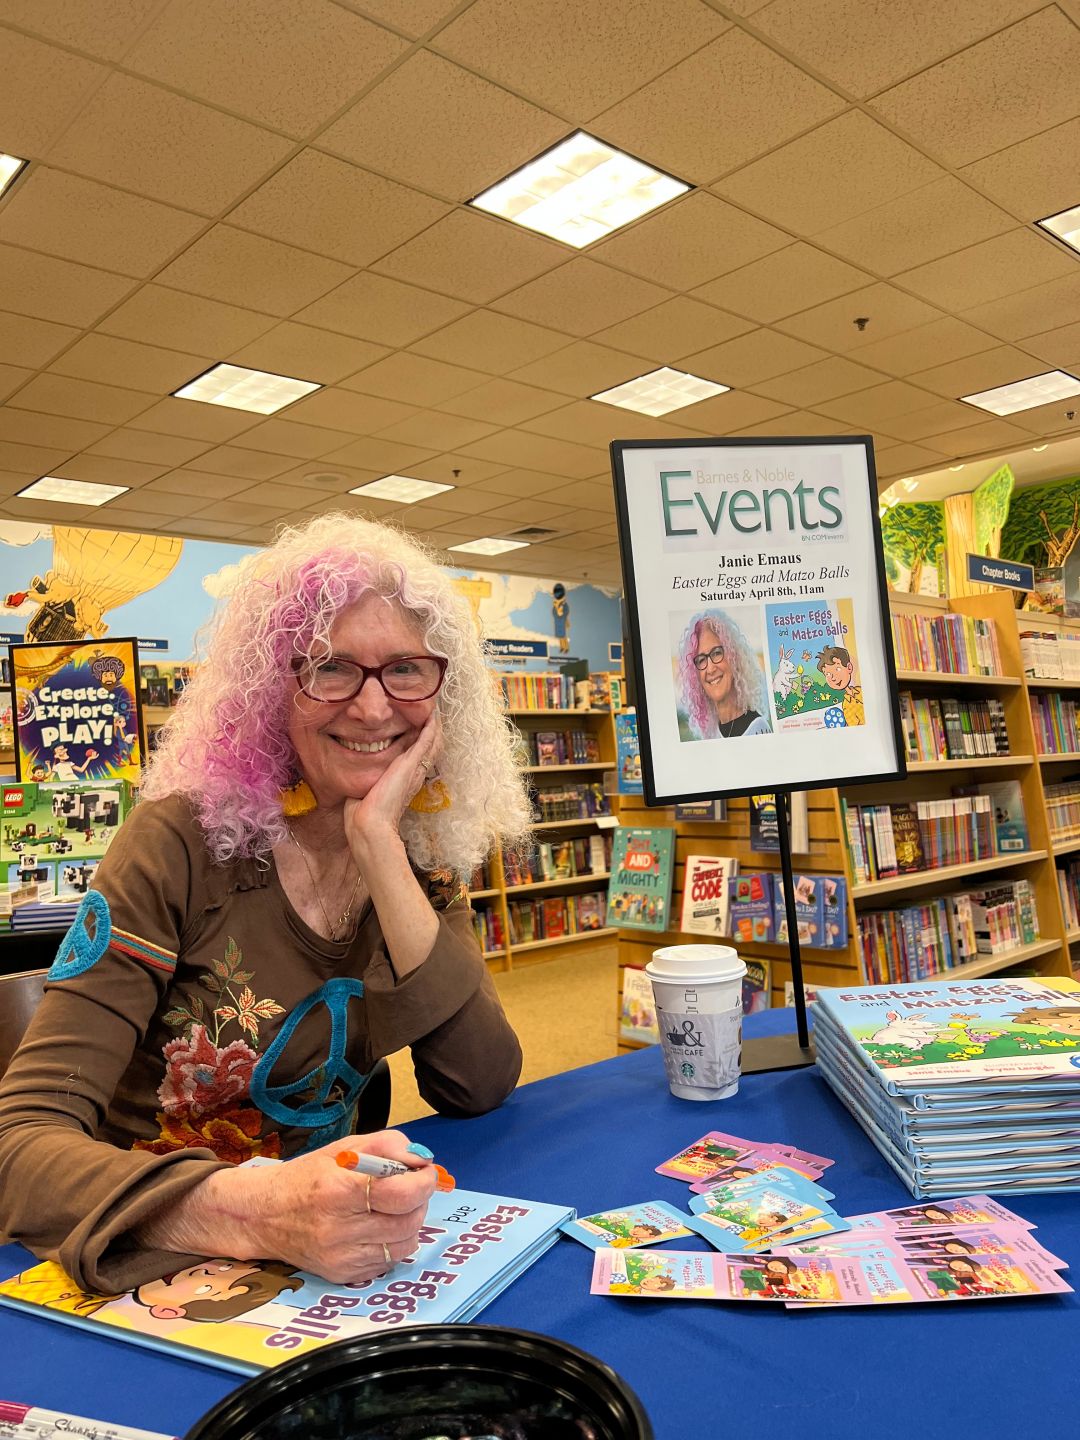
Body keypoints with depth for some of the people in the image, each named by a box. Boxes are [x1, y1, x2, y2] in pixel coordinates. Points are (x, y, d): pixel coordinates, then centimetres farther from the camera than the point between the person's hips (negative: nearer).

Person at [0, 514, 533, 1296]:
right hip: (146, 1267, -2)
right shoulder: (185, 839, -15)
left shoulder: (426, 856, -3)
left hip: (327, 1260, 2)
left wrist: (381, 853, -22)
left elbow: (481, 1088, -14)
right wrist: (252, 1211, -38)